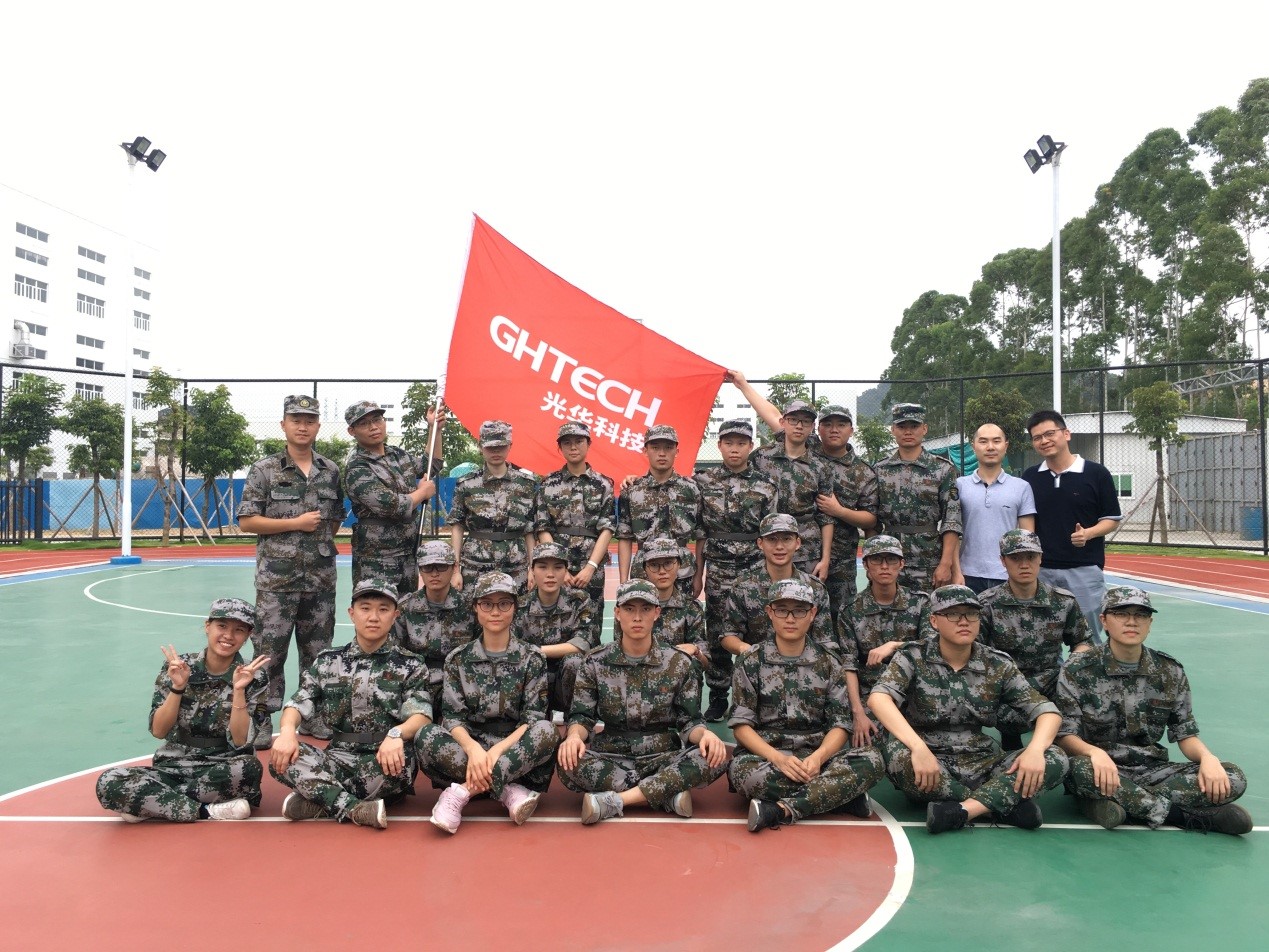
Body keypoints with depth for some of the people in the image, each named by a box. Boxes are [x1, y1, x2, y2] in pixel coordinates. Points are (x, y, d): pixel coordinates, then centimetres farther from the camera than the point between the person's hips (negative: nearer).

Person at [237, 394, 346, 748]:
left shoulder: (331, 471, 8)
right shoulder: (264, 469, -3)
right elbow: (246, 520, -6)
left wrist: (323, 540, 5)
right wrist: (296, 524, -12)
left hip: (321, 577, 4)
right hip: (277, 578, -4)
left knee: (317, 651, 11)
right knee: (269, 652, -1)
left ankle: (313, 716, 24)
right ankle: (261, 722, 10)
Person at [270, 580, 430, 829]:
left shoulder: (411, 666, 3)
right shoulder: (328, 662, 12)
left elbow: (421, 715, -9)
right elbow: (299, 703, 3)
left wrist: (396, 734, -31)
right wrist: (287, 730, -20)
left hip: (385, 763, -2)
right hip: (339, 757, 3)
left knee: (401, 761, -37)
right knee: (281, 757, -23)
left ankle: (319, 799, -19)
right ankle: (354, 809, -28)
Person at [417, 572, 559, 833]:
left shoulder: (531, 659, 2)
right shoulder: (458, 659, 6)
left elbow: (533, 719, -6)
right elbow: (453, 716, -2)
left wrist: (498, 750, -23)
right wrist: (472, 748, -24)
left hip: (517, 751, -1)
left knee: (546, 731, -32)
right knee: (426, 736, -27)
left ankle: (463, 791, -30)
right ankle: (508, 791, -30)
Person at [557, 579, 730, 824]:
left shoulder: (679, 664, 2)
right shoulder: (596, 663, 2)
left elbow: (689, 721, 2)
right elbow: (581, 717, 0)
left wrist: (706, 734, -23)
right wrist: (574, 736, -25)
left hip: (663, 759, 1)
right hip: (611, 759, 0)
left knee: (715, 757, -28)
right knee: (569, 763, -32)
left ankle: (614, 800, -25)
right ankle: (669, 794, -22)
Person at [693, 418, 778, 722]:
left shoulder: (765, 486, 2)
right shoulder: (703, 480, 3)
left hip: (755, 568, -1)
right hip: (718, 569, 1)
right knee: (717, 635, 7)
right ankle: (717, 697, 20)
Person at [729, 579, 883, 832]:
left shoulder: (828, 663, 8)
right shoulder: (751, 662, 3)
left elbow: (840, 725, 2)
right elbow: (741, 724, -4)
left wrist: (818, 757, -20)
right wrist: (778, 758, -21)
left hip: (817, 755, 2)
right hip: (765, 754, -2)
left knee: (871, 759, -26)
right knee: (742, 770, -37)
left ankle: (782, 810, -31)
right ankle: (842, 793, -23)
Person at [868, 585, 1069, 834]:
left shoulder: (998, 665, 3)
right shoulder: (914, 657, -6)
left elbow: (1047, 711, -1)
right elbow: (878, 698, -23)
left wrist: (1035, 750, -23)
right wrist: (918, 747, -37)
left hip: (981, 765, 3)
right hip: (928, 768, -3)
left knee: (1055, 760, -16)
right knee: (899, 753, -35)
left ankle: (961, 810, -29)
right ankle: (1005, 802, -19)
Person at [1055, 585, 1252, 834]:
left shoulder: (1171, 672, 5)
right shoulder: (1077, 672, -7)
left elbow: (1185, 734, 8)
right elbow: (1066, 736, -11)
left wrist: (1208, 757, -15)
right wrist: (1095, 753, -33)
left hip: (1151, 770, 4)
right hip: (1102, 770, -3)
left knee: (1233, 779, -16)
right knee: (1080, 768, -39)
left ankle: (1118, 802, -22)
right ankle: (1179, 813, -21)